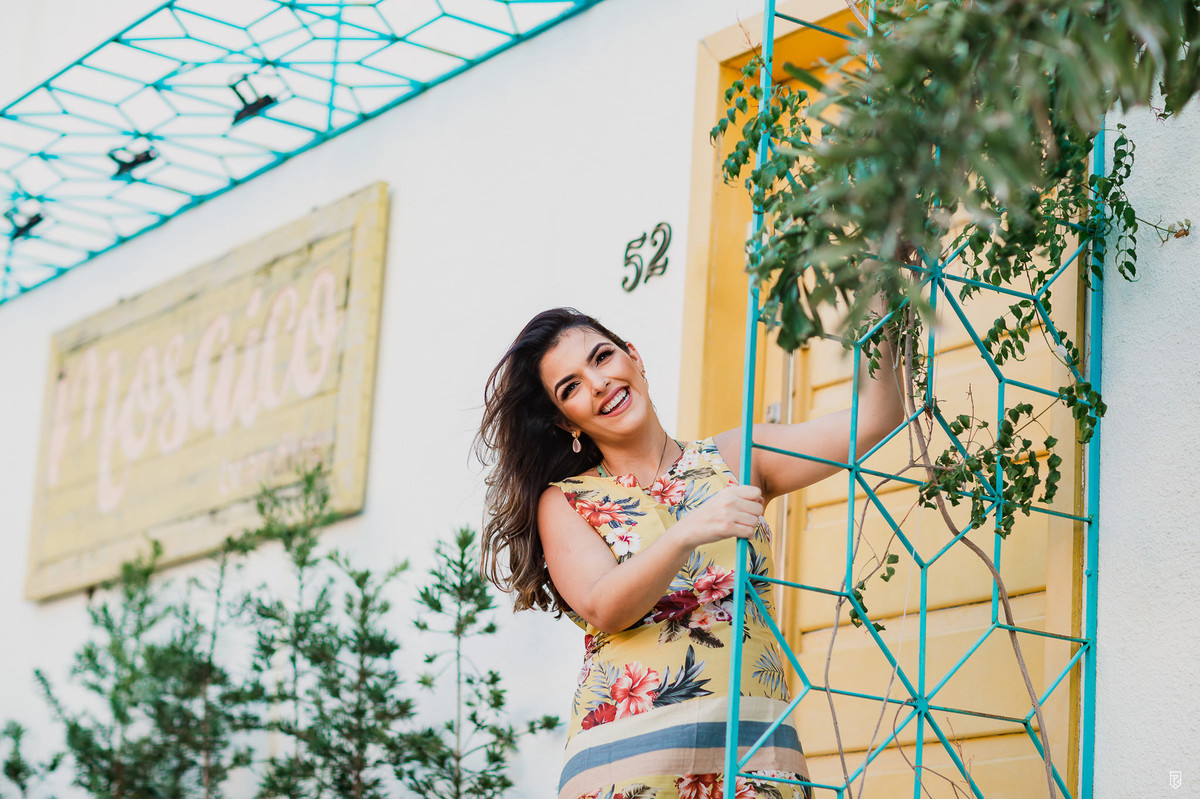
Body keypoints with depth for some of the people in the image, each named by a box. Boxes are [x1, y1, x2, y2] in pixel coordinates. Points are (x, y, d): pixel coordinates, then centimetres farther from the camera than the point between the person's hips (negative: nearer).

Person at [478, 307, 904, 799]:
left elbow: (874, 420, 5)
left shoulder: (732, 459, 14)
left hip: (752, 744, 1)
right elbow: (604, 609, -8)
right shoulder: (563, 502, 9)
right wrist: (688, 533, -23)